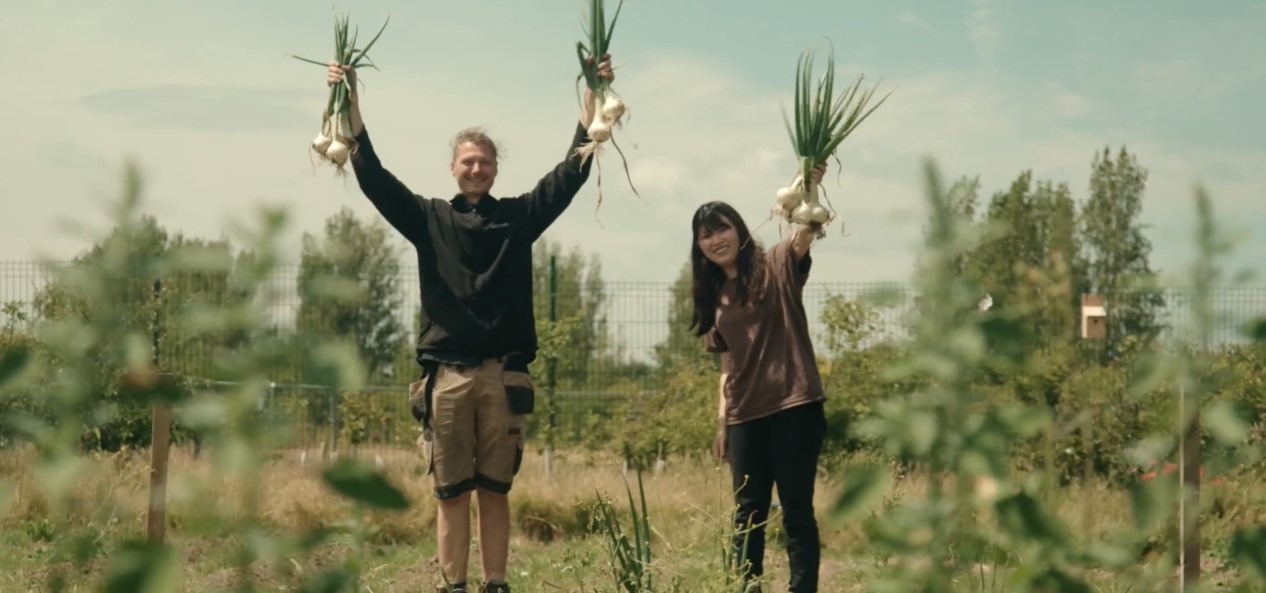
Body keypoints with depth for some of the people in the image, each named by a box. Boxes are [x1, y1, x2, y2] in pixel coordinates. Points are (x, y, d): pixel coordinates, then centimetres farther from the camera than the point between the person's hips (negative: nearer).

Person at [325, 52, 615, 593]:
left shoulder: (519, 215, 10)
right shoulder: (429, 218, 9)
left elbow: (571, 171, 6)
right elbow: (373, 176, 2)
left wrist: (593, 96, 0)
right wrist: (351, 102, -6)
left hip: (503, 375, 0)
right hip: (447, 374, 0)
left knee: (496, 490, 6)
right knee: (452, 492, 4)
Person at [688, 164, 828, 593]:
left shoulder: (776, 267, -1)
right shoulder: (715, 295, 14)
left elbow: (804, 232, -22)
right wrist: (721, 423, 12)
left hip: (794, 406, -6)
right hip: (744, 416, 6)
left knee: (797, 511, -2)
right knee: (748, 513, 9)